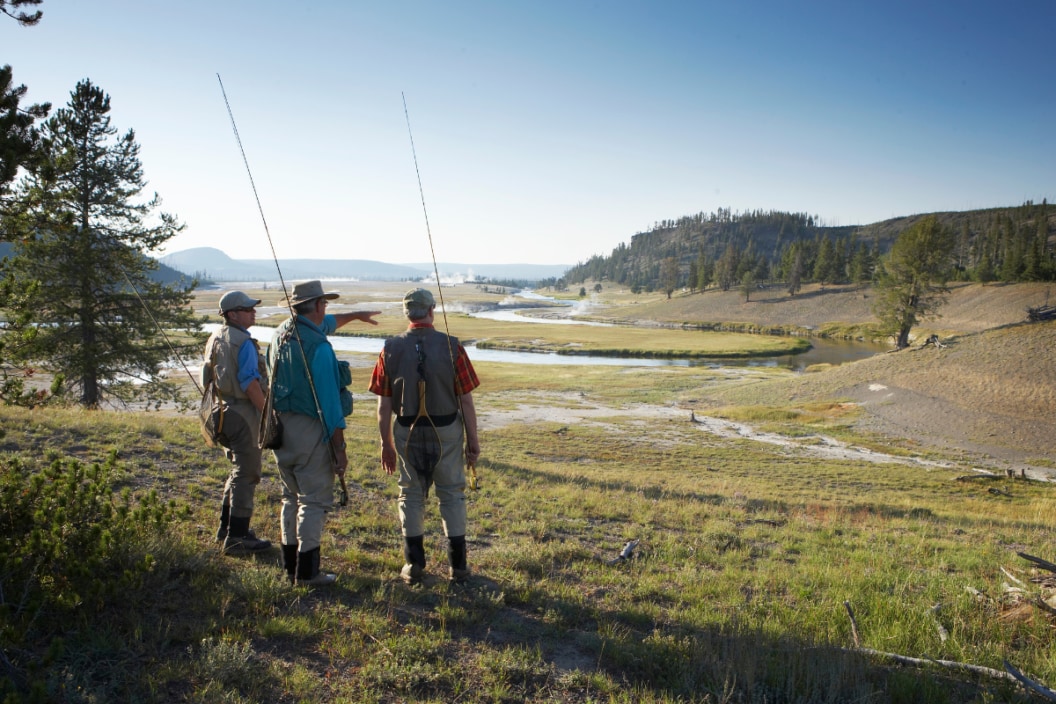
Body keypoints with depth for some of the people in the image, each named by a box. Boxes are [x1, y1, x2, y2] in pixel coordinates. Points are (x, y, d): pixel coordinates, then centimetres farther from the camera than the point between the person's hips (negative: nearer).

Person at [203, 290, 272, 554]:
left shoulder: (214, 339, 13)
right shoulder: (243, 342, -16)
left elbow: (209, 377, 18)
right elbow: (251, 384, -21)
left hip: (222, 411, 10)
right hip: (243, 413, -10)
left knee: (237, 471, 21)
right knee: (246, 475, -3)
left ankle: (226, 527, 30)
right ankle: (237, 536, 1)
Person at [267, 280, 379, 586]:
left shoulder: (282, 331, 7)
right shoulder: (318, 346, -19)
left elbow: (324, 324, 28)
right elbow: (329, 402, -19)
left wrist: (355, 315, 42)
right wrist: (339, 448, -14)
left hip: (280, 425, 9)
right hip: (309, 430, -8)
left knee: (292, 497, 18)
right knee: (315, 500, 1)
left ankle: (291, 565, 27)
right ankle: (307, 571, 5)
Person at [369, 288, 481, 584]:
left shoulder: (391, 349, -5)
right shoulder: (451, 347, -10)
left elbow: (384, 405, -3)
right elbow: (466, 401, -9)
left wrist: (386, 443, 7)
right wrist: (473, 440, 1)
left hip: (407, 434, 1)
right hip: (447, 432, -1)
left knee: (411, 496, 14)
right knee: (452, 495, 11)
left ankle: (414, 565, 20)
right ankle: (457, 565, 16)